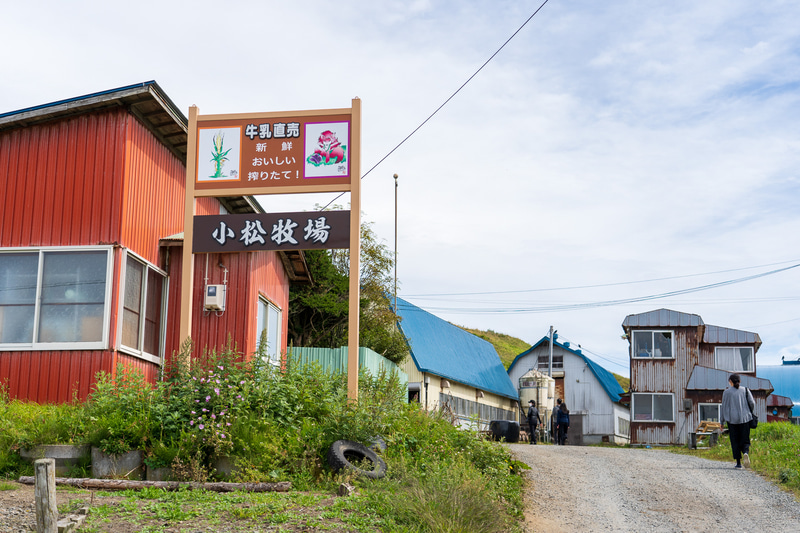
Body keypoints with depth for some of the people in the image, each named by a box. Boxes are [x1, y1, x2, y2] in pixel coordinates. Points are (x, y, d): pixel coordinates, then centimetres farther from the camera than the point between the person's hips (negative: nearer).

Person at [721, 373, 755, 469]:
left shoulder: (727, 392, -1)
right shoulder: (745, 391, 4)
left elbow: (724, 407, 1)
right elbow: (752, 403, 0)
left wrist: (722, 421, 9)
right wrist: (750, 412, 21)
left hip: (732, 419, -1)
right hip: (745, 418, 1)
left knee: (735, 442, 6)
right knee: (745, 440, 6)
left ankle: (738, 463, 3)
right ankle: (746, 453, -25)